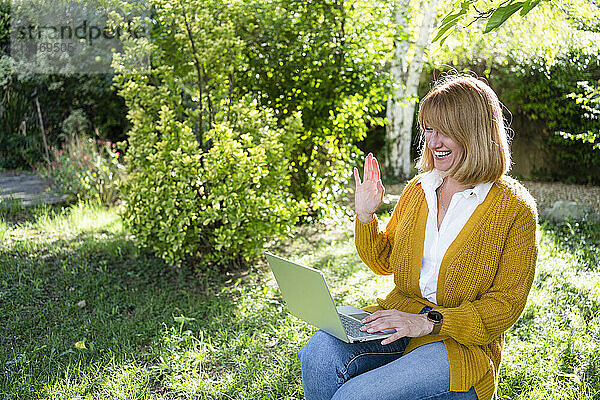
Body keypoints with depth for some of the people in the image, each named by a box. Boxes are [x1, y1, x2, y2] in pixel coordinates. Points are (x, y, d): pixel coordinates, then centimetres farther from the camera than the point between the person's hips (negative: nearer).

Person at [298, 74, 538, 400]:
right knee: (320, 351, -25)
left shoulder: (514, 208, -6)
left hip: (463, 344, -4)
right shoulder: (417, 189, 9)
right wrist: (365, 217, 1)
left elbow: (505, 305, -8)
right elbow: (385, 263, 19)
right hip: (400, 318, 5)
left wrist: (429, 322, -19)